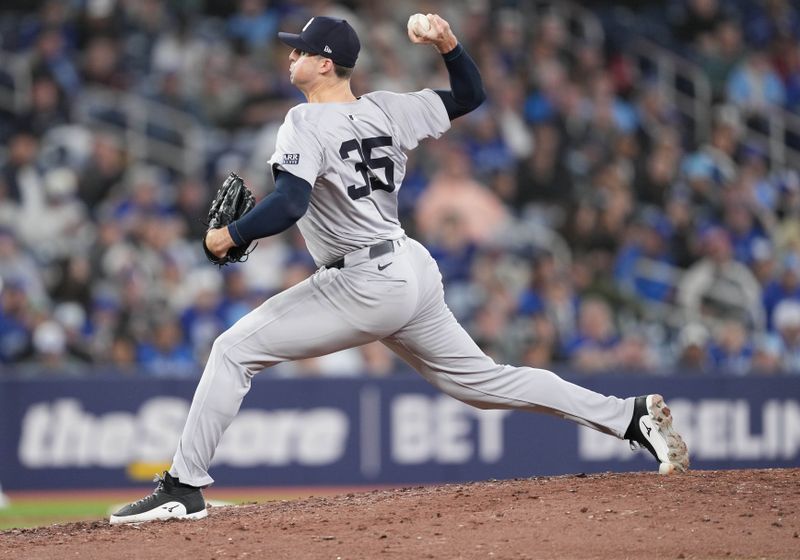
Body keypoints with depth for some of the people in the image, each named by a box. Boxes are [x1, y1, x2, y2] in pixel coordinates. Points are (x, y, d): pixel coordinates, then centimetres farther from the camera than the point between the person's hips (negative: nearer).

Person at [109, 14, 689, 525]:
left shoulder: (307, 122, -11)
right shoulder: (388, 109, 11)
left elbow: (289, 205, -25)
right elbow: (471, 95, 23)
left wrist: (230, 236, -12)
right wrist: (449, 44, 10)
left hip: (364, 285, -8)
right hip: (415, 273, 8)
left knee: (235, 349, -4)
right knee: (482, 380, 17)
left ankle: (185, 488, -9)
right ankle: (631, 416, 11)